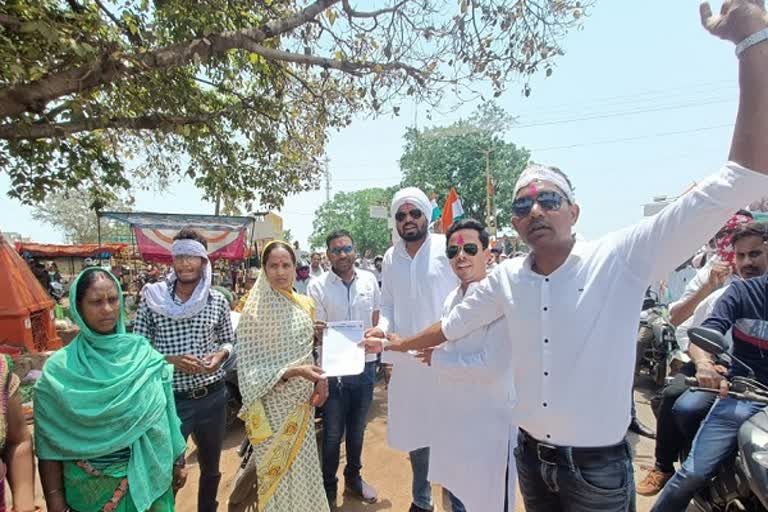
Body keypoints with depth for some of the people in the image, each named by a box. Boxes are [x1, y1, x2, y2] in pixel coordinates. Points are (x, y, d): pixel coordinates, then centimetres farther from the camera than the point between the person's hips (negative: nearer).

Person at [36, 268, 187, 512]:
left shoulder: (145, 354, -7)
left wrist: (178, 462, 4)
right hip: (92, 488, -2)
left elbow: (166, 413, 0)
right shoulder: (58, 371, -13)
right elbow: (50, 445, -8)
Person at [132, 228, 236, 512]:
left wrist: (220, 354, -13)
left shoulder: (218, 301, -3)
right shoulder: (153, 299, -9)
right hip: (171, 399, -3)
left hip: (213, 397, 3)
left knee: (211, 468, 22)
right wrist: (170, 361, -20)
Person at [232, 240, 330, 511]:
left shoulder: (304, 303, 3)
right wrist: (293, 371, -29)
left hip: (302, 401, 5)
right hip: (274, 405, -5)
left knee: (303, 464, 19)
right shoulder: (255, 311, -15)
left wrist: (320, 378, -4)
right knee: (279, 469, 9)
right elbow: (250, 367, -17)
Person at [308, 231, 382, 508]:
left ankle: (353, 477, 43)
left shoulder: (369, 279, 0)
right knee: (332, 433, 12)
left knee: (357, 429, 21)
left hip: (365, 366, 3)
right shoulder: (318, 285, -10)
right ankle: (328, 487, 34)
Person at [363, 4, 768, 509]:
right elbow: (455, 324, 9)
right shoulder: (507, 279, -5)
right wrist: (400, 344, 21)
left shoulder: (622, 259, -18)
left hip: (598, 467, -3)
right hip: (531, 454, 4)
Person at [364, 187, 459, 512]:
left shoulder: (446, 248, -8)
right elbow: (388, 304, 11)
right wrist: (383, 326, -8)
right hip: (407, 357, 5)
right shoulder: (390, 257, 6)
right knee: (413, 428, 18)